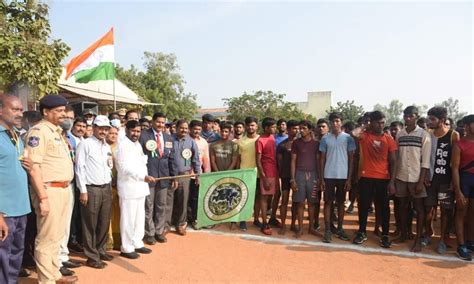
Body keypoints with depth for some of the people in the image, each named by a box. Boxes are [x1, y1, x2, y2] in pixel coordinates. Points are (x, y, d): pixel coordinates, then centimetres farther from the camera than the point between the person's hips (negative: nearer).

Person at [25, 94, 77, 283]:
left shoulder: (57, 131, 15)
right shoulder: (39, 131, -12)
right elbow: (34, 167, -18)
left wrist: (66, 189, 17)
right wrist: (43, 198, -21)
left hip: (64, 189, 9)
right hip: (50, 191, -9)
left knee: (57, 236, 18)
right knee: (47, 238, 2)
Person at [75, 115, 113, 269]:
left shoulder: (107, 147, 13)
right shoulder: (85, 144, -7)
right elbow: (79, 168, -10)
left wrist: (109, 187, 8)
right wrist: (83, 191, -12)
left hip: (106, 188, 6)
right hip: (91, 189, -6)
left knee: (104, 223, 13)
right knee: (90, 224, 3)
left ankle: (100, 250, 29)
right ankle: (92, 256, 14)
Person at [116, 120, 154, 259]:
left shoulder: (137, 144, 14)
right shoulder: (123, 145, -13)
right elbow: (125, 168, -23)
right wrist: (144, 177, -31)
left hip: (140, 186, 9)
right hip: (129, 187, -8)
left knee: (139, 218, 16)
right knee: (128, 219, 1)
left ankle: (137, 244, 28)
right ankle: (126, 248, 13)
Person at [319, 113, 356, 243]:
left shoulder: (348, 138, 1)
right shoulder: (325, 138, 2)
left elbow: (351, 159, 1)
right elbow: (322, 159, 3)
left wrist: (349, 178, -4)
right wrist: (321, 178, -2)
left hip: (343, 176, 0)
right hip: (328, 176, 0)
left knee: (341, 203, 10)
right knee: (328, 202, 3)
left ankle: (340, 228, 21)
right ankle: (327, 230, 9)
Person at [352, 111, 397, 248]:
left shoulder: (389, 139, 2)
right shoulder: (364, 135, 1)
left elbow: (393, 161, 2)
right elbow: (354, 133, -20)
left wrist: (392, 181, -4)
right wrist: (364, 127, -1)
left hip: (383, 178, 1)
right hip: (366, 177, -1)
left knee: (383, 207, 8)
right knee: (364, 205, 7)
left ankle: (385, 235, 20)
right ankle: (362, 232, 21)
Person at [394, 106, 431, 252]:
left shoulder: (424, 135, -5)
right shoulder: (399, 135, 6)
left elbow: (425, 161, -8)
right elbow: (396, 157, 8)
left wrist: (421, 181, -12)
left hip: (417, 177, -4)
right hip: (401, 177, 4)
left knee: (419, 208, 4)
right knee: (403, 206, 12)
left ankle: (418, 240, 10)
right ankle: (403, 234, 24)